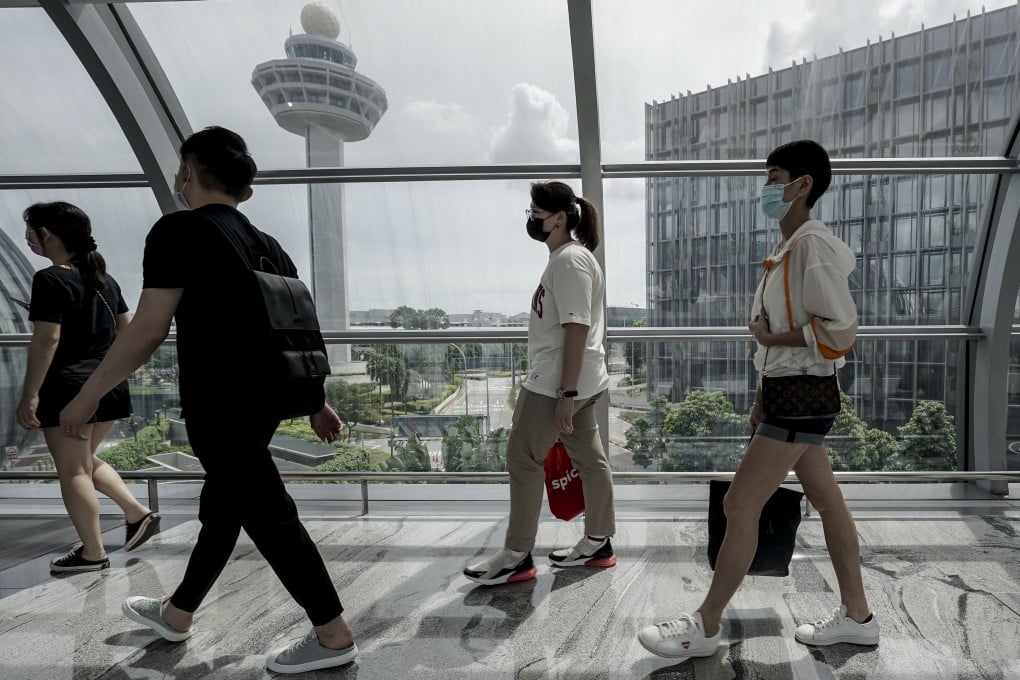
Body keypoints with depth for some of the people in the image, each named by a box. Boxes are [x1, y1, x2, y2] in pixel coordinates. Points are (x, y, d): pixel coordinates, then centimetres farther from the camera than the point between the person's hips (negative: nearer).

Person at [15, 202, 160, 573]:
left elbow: (47, 339, -18)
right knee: (85, 460, 24)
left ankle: (93, 553, 13)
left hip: (68, 386, -8)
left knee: (72, 471, 5)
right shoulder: (104, 279, 11)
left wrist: (30, 395, -14)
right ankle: (138, 513, 17)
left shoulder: (50, 279, -12)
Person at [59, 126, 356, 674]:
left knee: (269, 517, -1)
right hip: (262, 400, 9)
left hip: (219, 406, -9)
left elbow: (148, 330, -15)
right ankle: (177, 614, 43)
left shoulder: (179, 231, -10)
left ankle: (333, 636, 10)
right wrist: (316, 402, 17)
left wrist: (86, 396, -4)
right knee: (221, 508, 21)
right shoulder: (266, 244, 12)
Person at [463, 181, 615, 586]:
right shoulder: (567, 257, 15)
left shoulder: (570, 260, -16)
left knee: (523, 458, -1)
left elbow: (578, 329, -22)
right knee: (588, 458, 14)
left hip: (557, 383, -10)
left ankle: (517, 556, 11)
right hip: (575, 381, 10)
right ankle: (598, 544, 27)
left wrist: (565, 393, -24)